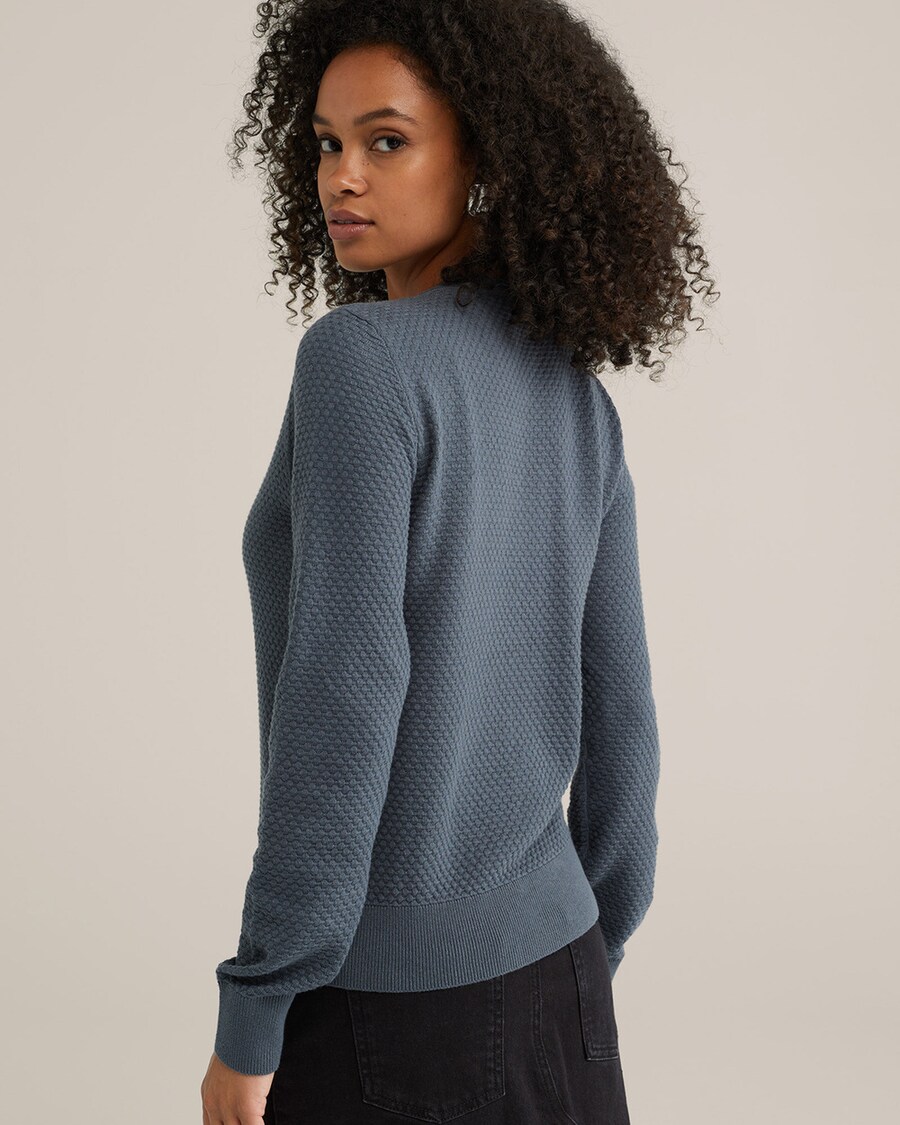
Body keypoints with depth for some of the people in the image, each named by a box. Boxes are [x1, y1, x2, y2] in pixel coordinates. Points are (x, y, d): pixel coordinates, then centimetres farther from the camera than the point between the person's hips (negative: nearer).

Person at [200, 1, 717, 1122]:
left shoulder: (360, 357, -19)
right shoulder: (573, 400, 4)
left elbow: (343, 701, -25)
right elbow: (609, 708, 7)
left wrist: (249, 1021, -16)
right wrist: (579, 972, 18)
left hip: (379, 995, -7)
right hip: (541, 968, 7)